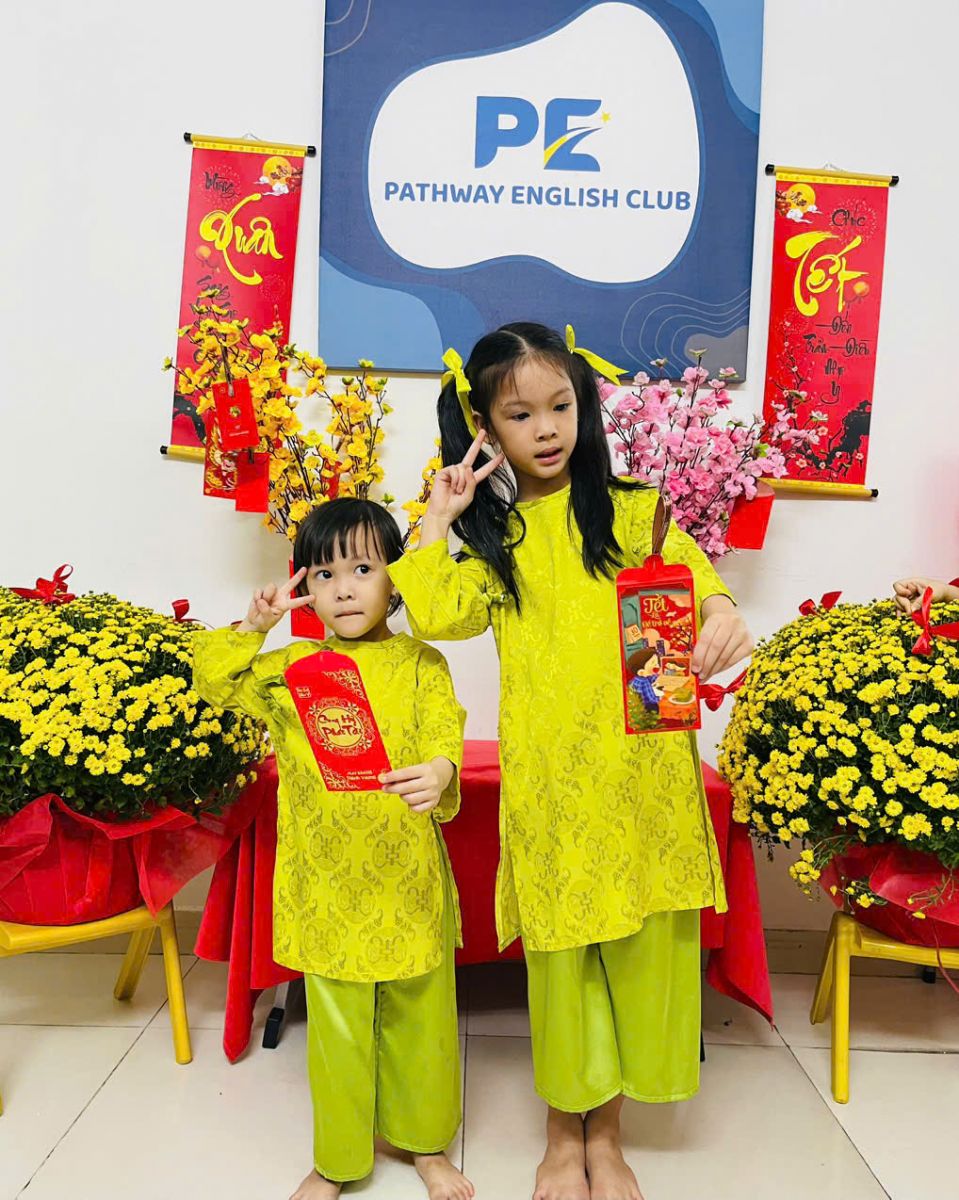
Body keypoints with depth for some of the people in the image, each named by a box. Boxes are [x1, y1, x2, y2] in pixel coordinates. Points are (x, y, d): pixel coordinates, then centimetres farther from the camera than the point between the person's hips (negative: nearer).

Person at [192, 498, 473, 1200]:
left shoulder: (419, 662, -3)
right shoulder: (290, 668, 4)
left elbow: (444, 731, -15)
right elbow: (214, 682, 5)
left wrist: (441, 772, -36)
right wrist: (253, 627, -9)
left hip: (408, 878, -1)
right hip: (326, 882, 1)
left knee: (420, 1017, 16)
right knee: (337, 1026, 15)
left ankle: (427, 1144, 41)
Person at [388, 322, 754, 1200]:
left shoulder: (630, 510, 6)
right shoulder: (495, 537, 9)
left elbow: (691, 570, -8)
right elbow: (435, 612, -6)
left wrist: (722, 616, -28)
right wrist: (439, 516, -3)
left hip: (642, 770, 0)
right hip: (549, 780, 0)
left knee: (641, 947, 10)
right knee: (561, 952, 10)